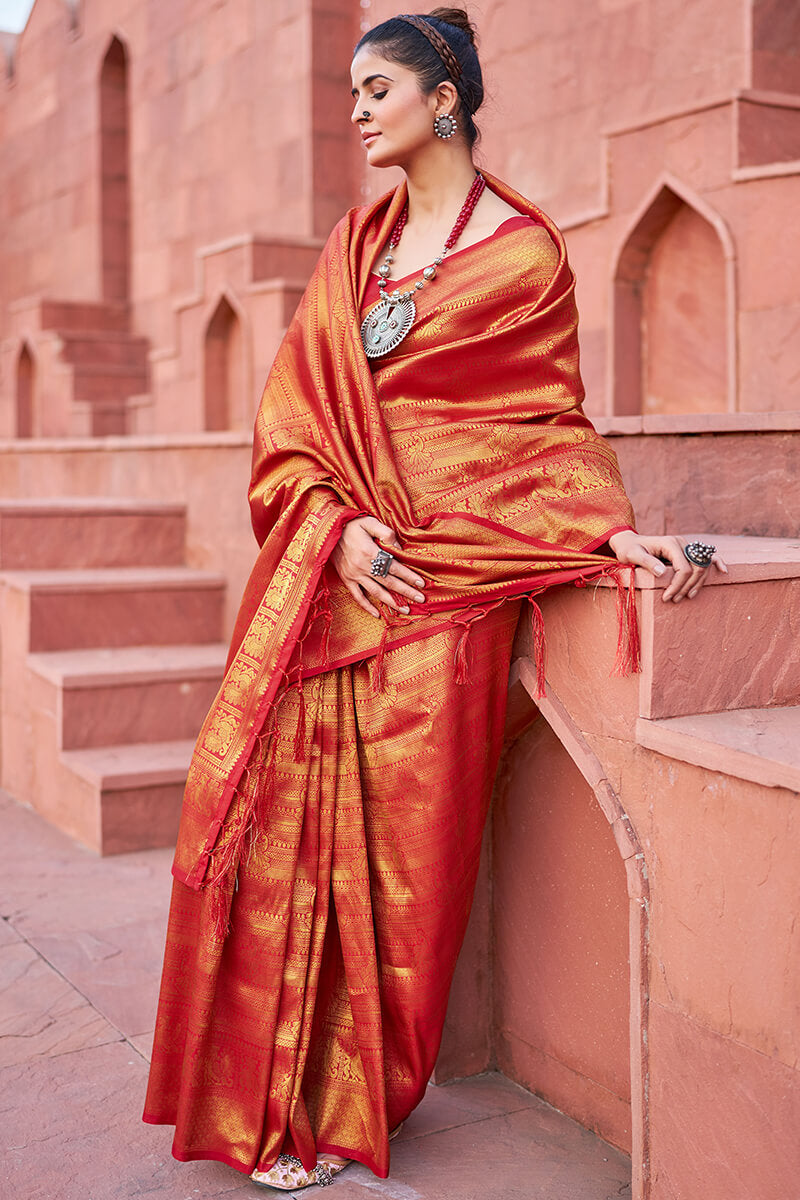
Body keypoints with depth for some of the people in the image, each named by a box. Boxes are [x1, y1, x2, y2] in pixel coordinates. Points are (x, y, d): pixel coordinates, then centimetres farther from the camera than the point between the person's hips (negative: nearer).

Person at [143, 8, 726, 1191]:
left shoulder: (526, 251, 4)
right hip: (329, 562, 5)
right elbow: (295, 406, 11)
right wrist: (338, 525, -5)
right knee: (254, 801, -1)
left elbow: (550, 421, 2)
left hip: (445, 576, -5)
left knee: (398, 844, -2)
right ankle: (260, 1087, 17)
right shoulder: (353, 245, 17)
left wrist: (616, 529, -14)